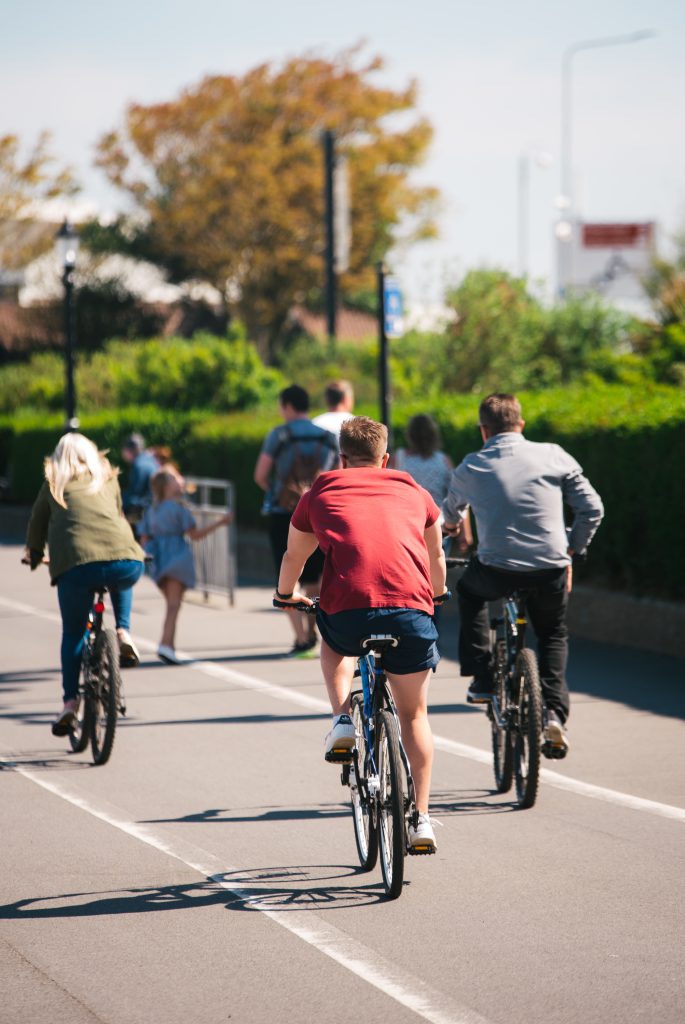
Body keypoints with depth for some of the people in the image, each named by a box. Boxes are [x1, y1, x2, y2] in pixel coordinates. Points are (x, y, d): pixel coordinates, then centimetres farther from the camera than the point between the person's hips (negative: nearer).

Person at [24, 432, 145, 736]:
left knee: (73, 634, 15)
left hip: (75, 565, -1)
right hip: (125, 562, 1)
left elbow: (37, 523, 31)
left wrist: (34, 553, 50)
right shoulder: (108, 480, 27)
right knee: (121, 583, 38)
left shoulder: (54, 484, 22)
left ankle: (70, 702, 6)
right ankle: (123, 634, 18)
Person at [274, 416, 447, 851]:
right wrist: (437, 592, 59)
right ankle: (421, 820, 12)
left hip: (347, 611, -1)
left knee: (334, 643, 36)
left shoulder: (321, 494, 21)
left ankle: (343, 719, 15)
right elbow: (436, 557, 38)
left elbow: (294, 558, 36)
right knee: (414, 714, 18)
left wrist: (287, 594, 57)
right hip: (412, 611, 1)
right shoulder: (414, 492, 23)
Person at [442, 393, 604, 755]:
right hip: (551, 572, 1)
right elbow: (592, 509, 4)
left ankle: (482, 680, 25)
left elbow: (450, 515, 26)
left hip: (497, 572, -1)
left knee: (468, 590, 34)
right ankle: (554, 712, 10)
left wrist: (452, 526, 51)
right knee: (553, 634, 28)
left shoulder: (470, 468, 6)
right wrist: (571, 551, 20)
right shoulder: (553, 456, 4)